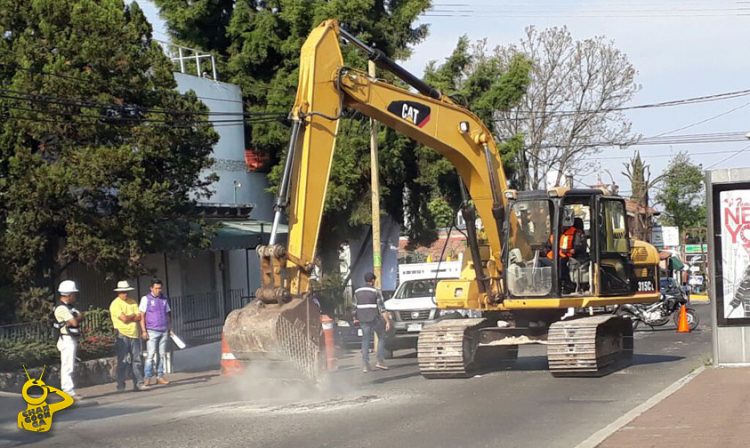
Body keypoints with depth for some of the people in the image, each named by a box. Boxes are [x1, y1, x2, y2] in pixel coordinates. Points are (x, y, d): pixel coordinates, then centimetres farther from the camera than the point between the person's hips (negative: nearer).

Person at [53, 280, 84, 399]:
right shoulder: (62, 308, -17)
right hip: (67, 340, -10)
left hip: (72, 340, 10)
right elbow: (74, 322, -22)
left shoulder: (69, 307, 16)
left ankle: (67, 390, 18)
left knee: (69, 366, 13)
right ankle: (69, 391, -12)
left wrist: (76, 318, -8)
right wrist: (77, 317, -2)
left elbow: (81, 317, 12)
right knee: (68, 366, -10)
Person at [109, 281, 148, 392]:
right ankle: (121, 385, 0)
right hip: (122, 335, -6)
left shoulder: (132, 302, 14)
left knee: (136, 361, 4)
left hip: (134, 335, 6)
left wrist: (129, 317, -9)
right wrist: (134, 316, 0)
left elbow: (139, 317, 5)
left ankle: (138, 383, 6)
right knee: (123, 361, -5)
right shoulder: (115, 304, -6)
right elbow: (124, 318, -16)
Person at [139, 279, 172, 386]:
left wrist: (170, 328, 13)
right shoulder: (146, 299, 0)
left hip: (164, 331, 5)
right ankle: (147, 378, -7)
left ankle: (160, 377, 11)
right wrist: (143, 331, -10)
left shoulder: (164, 299, 13)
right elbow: (142, 316, -3)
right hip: (152, 331, -5)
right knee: (150, 354, -9)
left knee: (162, 355, 5)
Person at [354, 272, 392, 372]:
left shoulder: (357, 292, 6)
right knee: (381, 338, 13)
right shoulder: (376, 292, -8)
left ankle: (365, 365, 1)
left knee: (365, 341, 8)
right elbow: (382, 308, -12)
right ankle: (380, 361, 5)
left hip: (363, 320, 4)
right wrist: (387, 321, -12)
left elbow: (355, 307, 12)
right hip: (375, 319, -4)